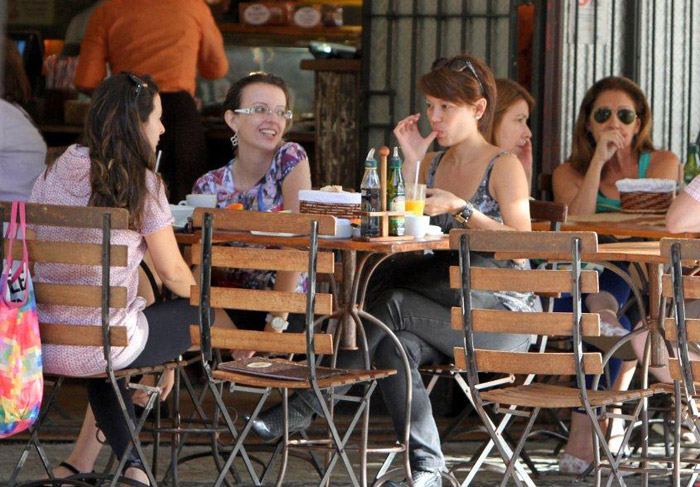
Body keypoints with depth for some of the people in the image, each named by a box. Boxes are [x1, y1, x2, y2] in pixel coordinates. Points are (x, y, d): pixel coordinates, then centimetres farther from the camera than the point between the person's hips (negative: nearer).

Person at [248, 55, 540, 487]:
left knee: (394, 305, -28)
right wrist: (411, 162, 4)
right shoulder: (433, 165, 18)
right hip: (447, 313, 6)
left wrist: (461, 209, -18)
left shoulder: (504, 167, 0)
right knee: (395, 344, -29)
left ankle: (305, 404, -26)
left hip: (501, 311, -6)